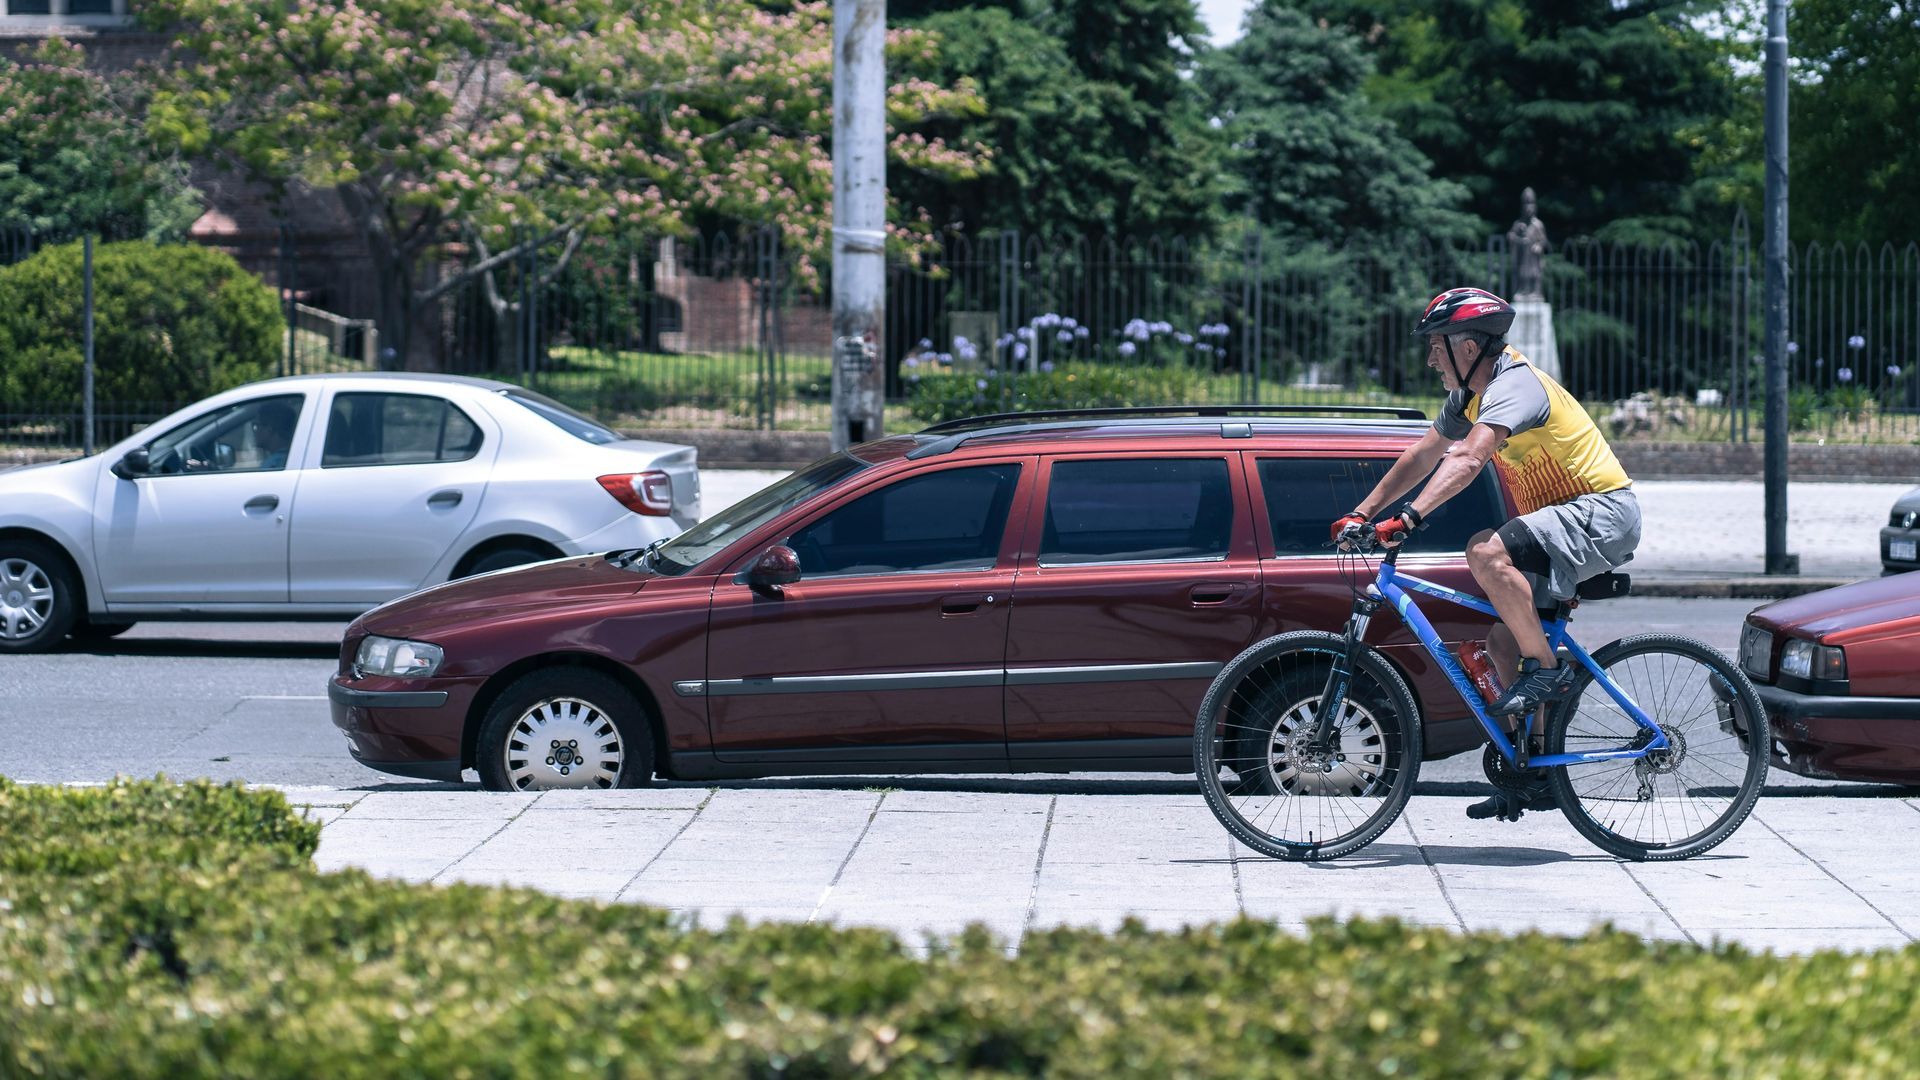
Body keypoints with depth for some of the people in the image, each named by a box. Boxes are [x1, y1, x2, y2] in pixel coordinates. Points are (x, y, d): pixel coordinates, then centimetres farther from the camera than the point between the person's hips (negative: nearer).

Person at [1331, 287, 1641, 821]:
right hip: (1569, 519, 10)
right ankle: (1535, 776, 14)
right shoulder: (1471, 395, 11)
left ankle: (1548, 668, -18)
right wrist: (1363, 513, 10)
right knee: (1503, 641, 7)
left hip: (1603, 515, -10)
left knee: (1487, 552, -32)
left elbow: (1468, 460, -35)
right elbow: (1421, 457, 18)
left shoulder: (1515, 384, -20)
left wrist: (1410, 516, -44)